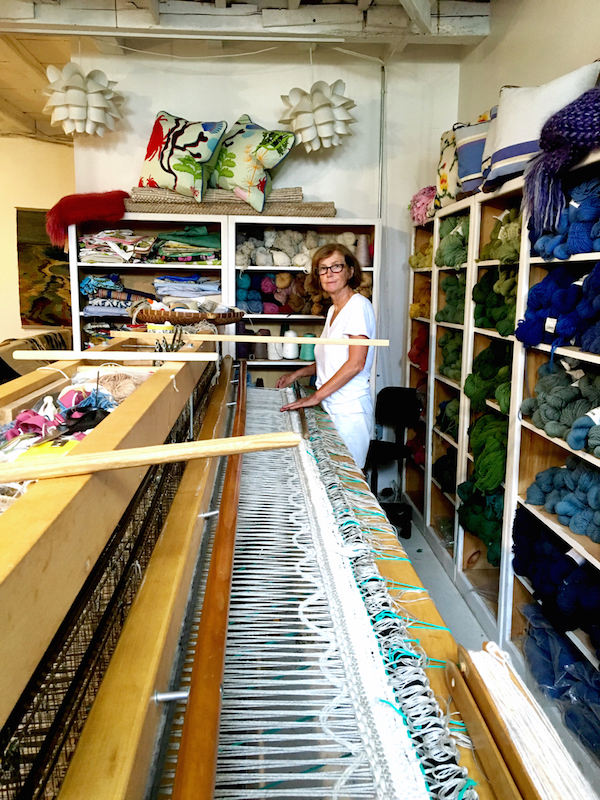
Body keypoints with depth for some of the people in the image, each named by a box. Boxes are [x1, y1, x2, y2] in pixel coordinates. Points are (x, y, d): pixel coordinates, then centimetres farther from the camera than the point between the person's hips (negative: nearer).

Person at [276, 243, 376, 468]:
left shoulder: (358, 305, -11)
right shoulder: (333, 310, 16)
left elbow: (355, 364, -20)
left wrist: (316, 396, -19)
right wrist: (297, 374, 17)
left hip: (350, 410, -8)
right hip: (331, 406, 8)